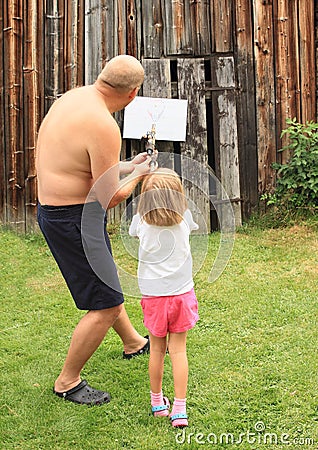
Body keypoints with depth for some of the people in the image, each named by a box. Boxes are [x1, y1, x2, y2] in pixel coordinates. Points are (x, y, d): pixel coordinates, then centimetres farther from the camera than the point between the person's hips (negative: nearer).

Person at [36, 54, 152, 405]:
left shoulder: (71, 98, 5)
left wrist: (123, 167, 19)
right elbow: (109, 198, -22)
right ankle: (67, 382, 16)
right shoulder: (103, 126, -25)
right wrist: (137, 176, -3)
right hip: (73, 218, -10)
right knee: (107, 304, 0)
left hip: (54, 208, 10)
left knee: (107, 282, 27)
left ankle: (133, 343, 50)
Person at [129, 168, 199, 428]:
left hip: (153, 295, 0)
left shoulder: (141, 221, -8)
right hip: (182, 293, 0)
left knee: (157, 350, 13)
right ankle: (180, 409, 6)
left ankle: (157, 402, 29)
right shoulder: (185, 218, -6)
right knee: (178, 350, 5)